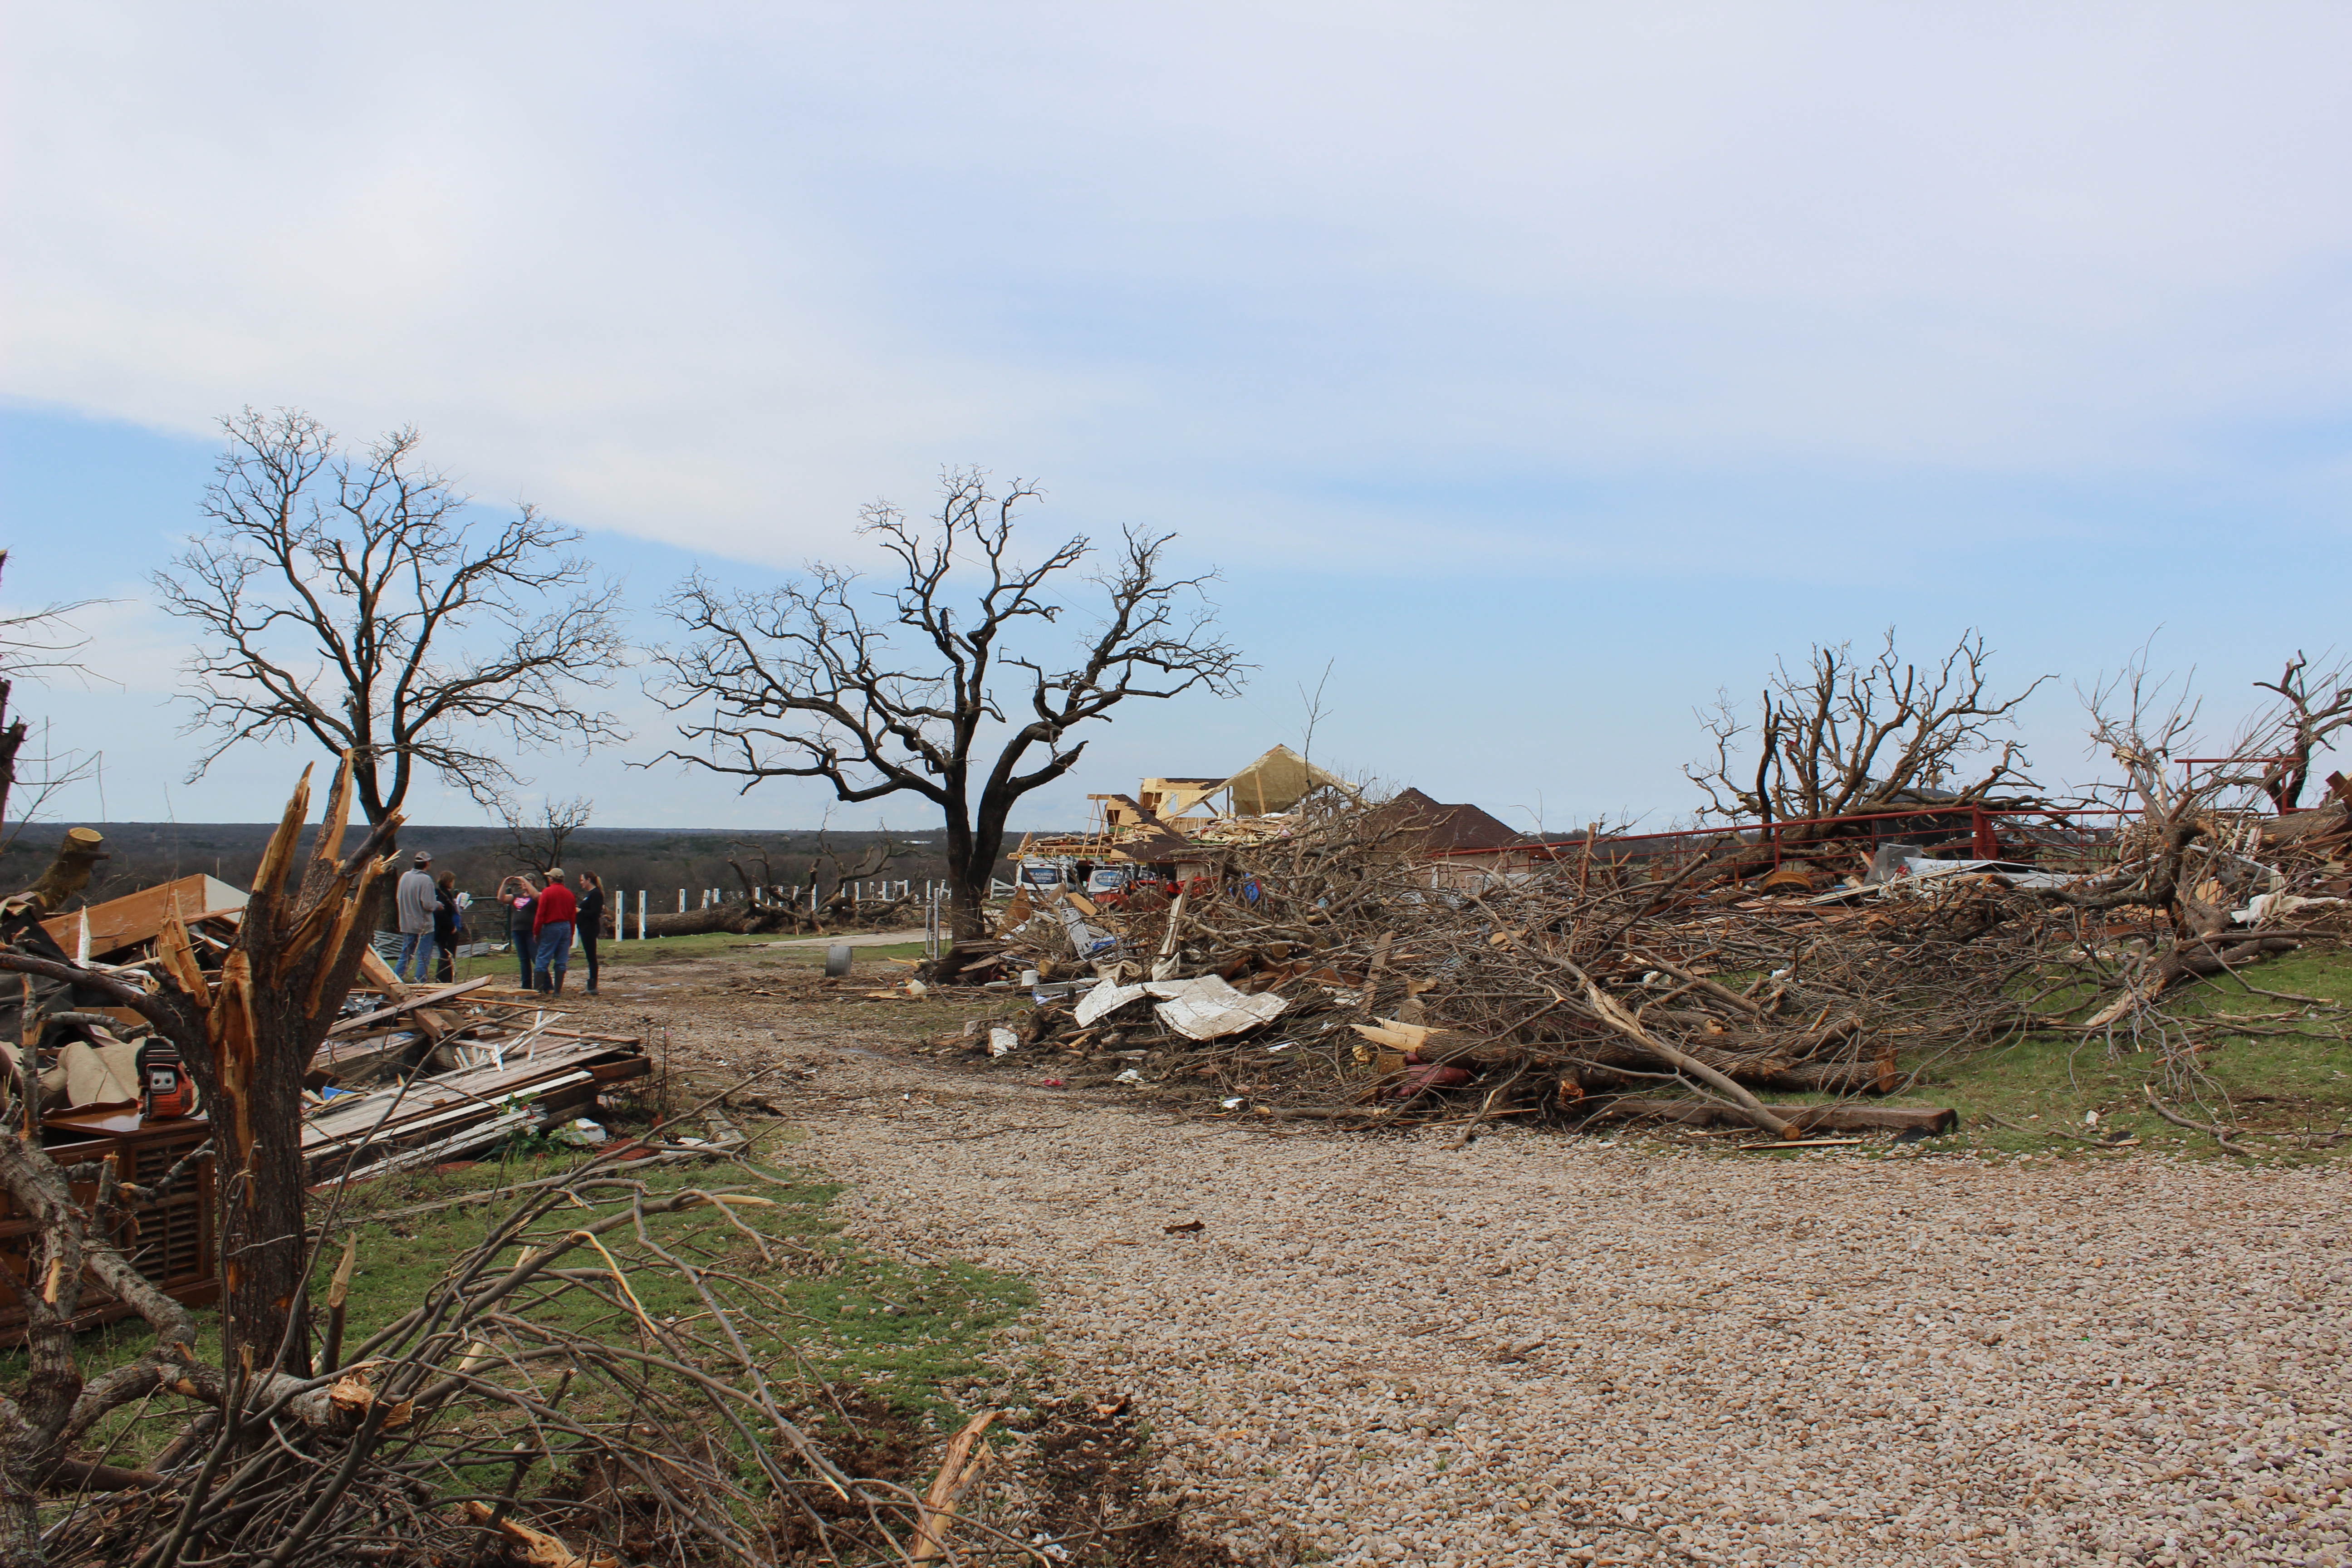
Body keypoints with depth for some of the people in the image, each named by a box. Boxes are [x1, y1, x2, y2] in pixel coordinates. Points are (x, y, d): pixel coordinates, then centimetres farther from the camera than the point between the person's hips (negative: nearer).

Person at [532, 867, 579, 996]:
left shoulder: (547, 892, -7)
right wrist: (571, 935, 17)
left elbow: (541, 914, -10)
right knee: (561, 961, 6)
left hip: (551, 927, -5)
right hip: (566, 927, 5)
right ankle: (558, 991, 5)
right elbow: (573, 916, 10)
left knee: (543, 960, -2)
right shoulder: (569, 894, 7)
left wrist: (536, 932, -3)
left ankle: (538, 990, -6)